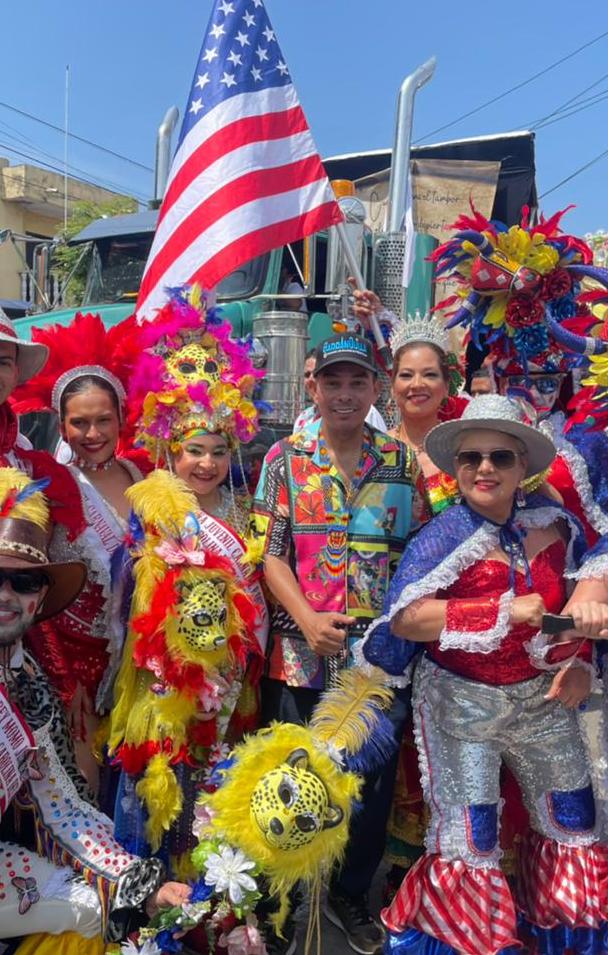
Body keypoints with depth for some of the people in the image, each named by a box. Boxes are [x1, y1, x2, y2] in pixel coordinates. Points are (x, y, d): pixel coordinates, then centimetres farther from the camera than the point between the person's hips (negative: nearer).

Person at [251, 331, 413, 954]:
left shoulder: (402, 461, 2)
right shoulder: (285, 458, -2)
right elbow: (269, 552, -5)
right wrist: (307, 620, -16)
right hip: (300, 653, -1)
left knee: (374, 779, 15)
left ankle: (351, 894, 41)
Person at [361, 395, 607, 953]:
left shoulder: (552, 520, -5)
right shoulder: (445, 537, -19)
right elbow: (405, 618, -31)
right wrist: (505, 612, -31)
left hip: (542, 698, 6)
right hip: (462, 703, -5)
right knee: (470, 838, 2)